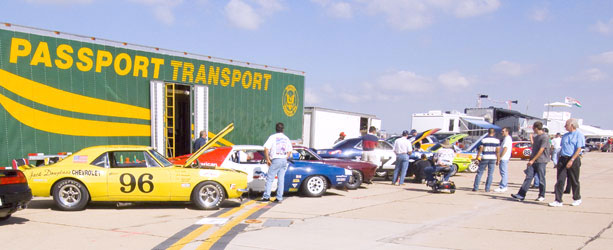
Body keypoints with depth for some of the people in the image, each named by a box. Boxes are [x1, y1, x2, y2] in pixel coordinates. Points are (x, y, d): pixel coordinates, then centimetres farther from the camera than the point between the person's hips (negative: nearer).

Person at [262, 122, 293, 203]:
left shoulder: (273, 137, -4)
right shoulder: (286, 138, 11)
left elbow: (266, 149, -11)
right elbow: (289, 151, 13)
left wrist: (267, 159, -5)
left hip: (275, 160, -4)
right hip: (284, 160, 4)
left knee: (270, 179, 1)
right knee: (281, 180, 6)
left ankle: (266, 196, -3)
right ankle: (279, 198, 7)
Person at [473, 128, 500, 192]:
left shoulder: (484, 140, -4)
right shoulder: (497, 140, -1)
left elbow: (480, 149, -5)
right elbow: (498, 151, -1)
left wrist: (478, 157, 2)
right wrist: (498, 160, 5)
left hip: (484, 158, -1)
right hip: (493, 158, 1)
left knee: (479, 173, 6)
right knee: (490, 174, 7)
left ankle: (475, 188, 5)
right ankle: (487, 188, 5)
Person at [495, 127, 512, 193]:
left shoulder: (507, 139, -13)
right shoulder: (507, 138, 19)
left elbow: (505, 149, -21)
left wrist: (500, 158, -20)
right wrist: (500, 158, 21)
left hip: (504, 158, -11)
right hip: (504, 158, 11)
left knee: (503, 173, -10)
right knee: (504, 173, 13)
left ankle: (502, 187, -10)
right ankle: (504, 187, 17)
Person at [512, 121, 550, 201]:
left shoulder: (545, 137, -11)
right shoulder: (536, 136, 15)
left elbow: (541, 150, -16)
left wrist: (533, 160, -18)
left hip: (541, 161, -7)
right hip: (533, 161, 7)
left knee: (541, 179, 3)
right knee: (528, 177, 0)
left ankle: (542, 196, 16)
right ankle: (521, 195, -5)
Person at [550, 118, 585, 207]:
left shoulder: (579, 135, -4)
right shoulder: (565, 136, 16)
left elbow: (579, 149, -12)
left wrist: (571, 160, -21)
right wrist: (558, 161, 14)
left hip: (573, 160, -5)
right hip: (563, 159, 5)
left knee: (574, 181, 7)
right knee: (560, 180, -3)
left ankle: (577, 199, 26)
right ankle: (558, 201, -4)